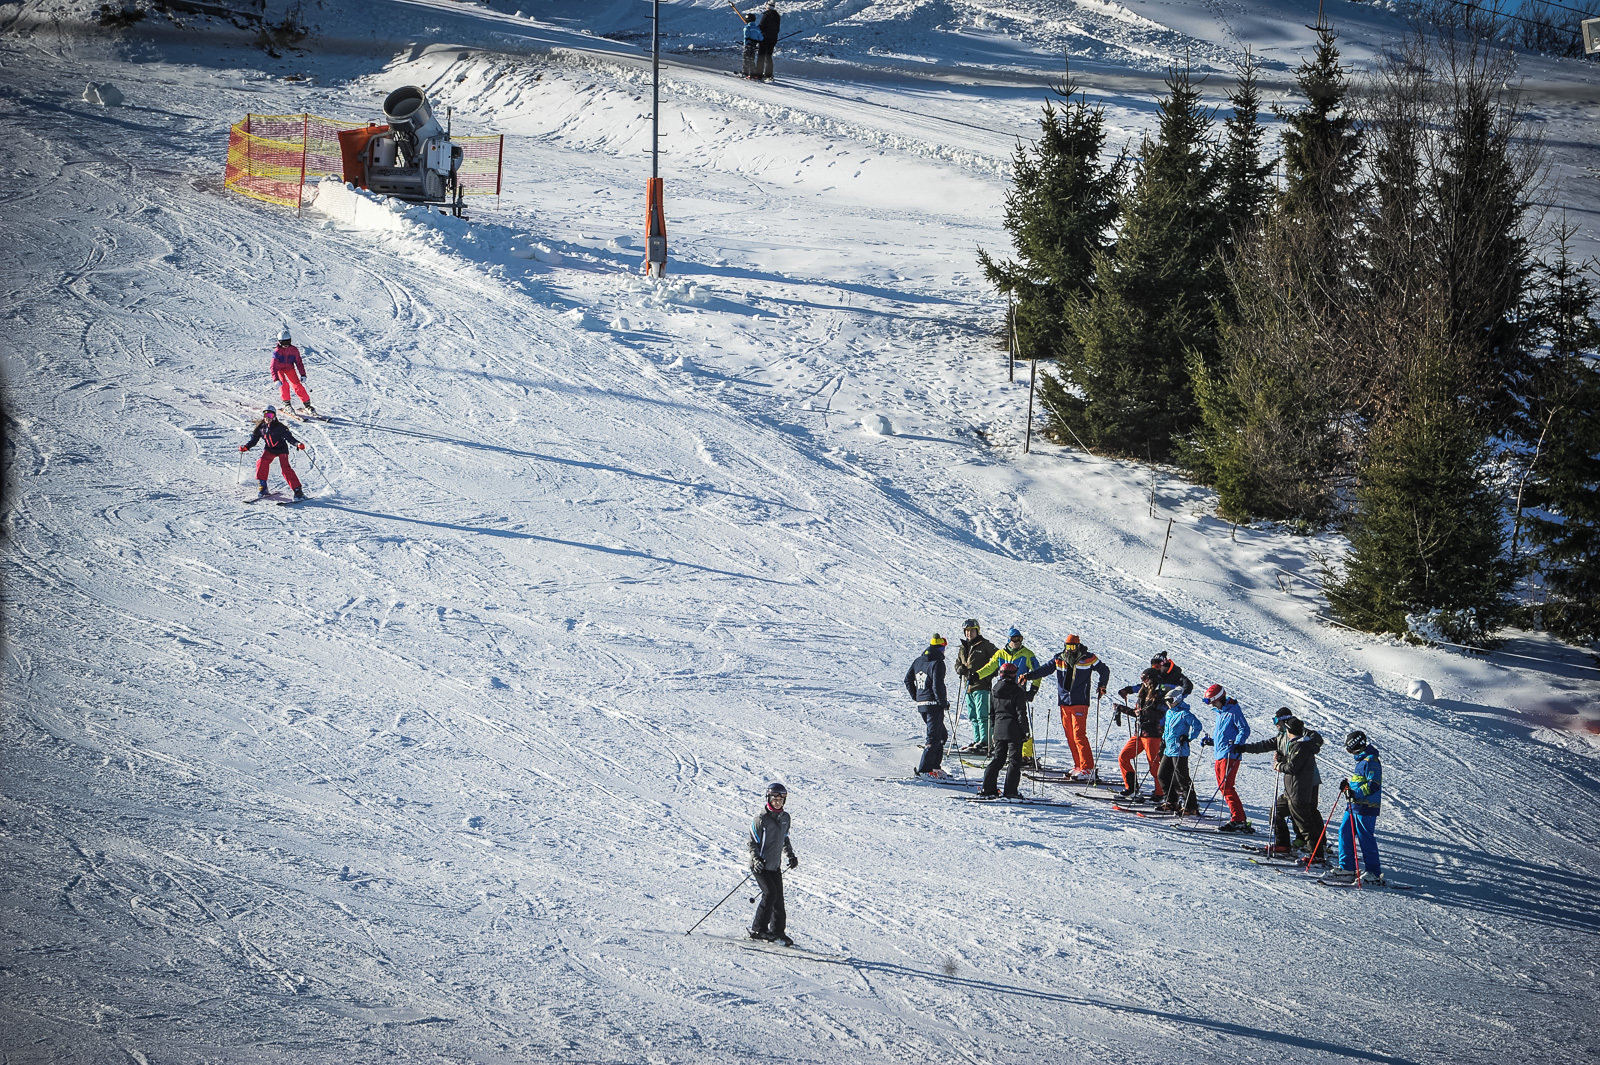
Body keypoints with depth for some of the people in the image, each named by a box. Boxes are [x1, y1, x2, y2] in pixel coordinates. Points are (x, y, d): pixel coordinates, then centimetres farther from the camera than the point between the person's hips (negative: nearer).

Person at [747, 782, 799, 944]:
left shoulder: (785, 817, 8)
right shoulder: (761, 819, -12)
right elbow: (752, 842, -10)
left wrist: (791, 856, 16)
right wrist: (756, 859, -25)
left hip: (775, 865, 6)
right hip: (760, 865, -6)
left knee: (779, 899, 3)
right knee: (770, 894, -18)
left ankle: (778, 932, 12)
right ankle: (759, 929, -10)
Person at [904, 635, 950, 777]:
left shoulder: (918, 661, 10)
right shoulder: (937, 663, -14)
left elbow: (908, 680, 16)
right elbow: (937, 686, -20)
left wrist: (916, 696, 22)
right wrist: (944, 703, -8)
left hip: (921, 705, 8)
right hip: (934, 705, -8)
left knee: (941, 734, 20)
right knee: (934, 737, -5)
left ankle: (934, 765, 19)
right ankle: (924, 769, -10)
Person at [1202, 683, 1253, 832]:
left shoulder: (1233, 711, -9)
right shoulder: (1220, 712, 19)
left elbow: (1245, 730, -17)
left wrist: (1237, 744, -30)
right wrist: (1210, 741, 14)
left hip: (1230, 755, -10)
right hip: (1220, 755, 10)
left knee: (1227, 787, -15)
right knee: (1222, 787, 9)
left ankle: (1239, 820, -17)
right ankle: (1237, 816, 14)